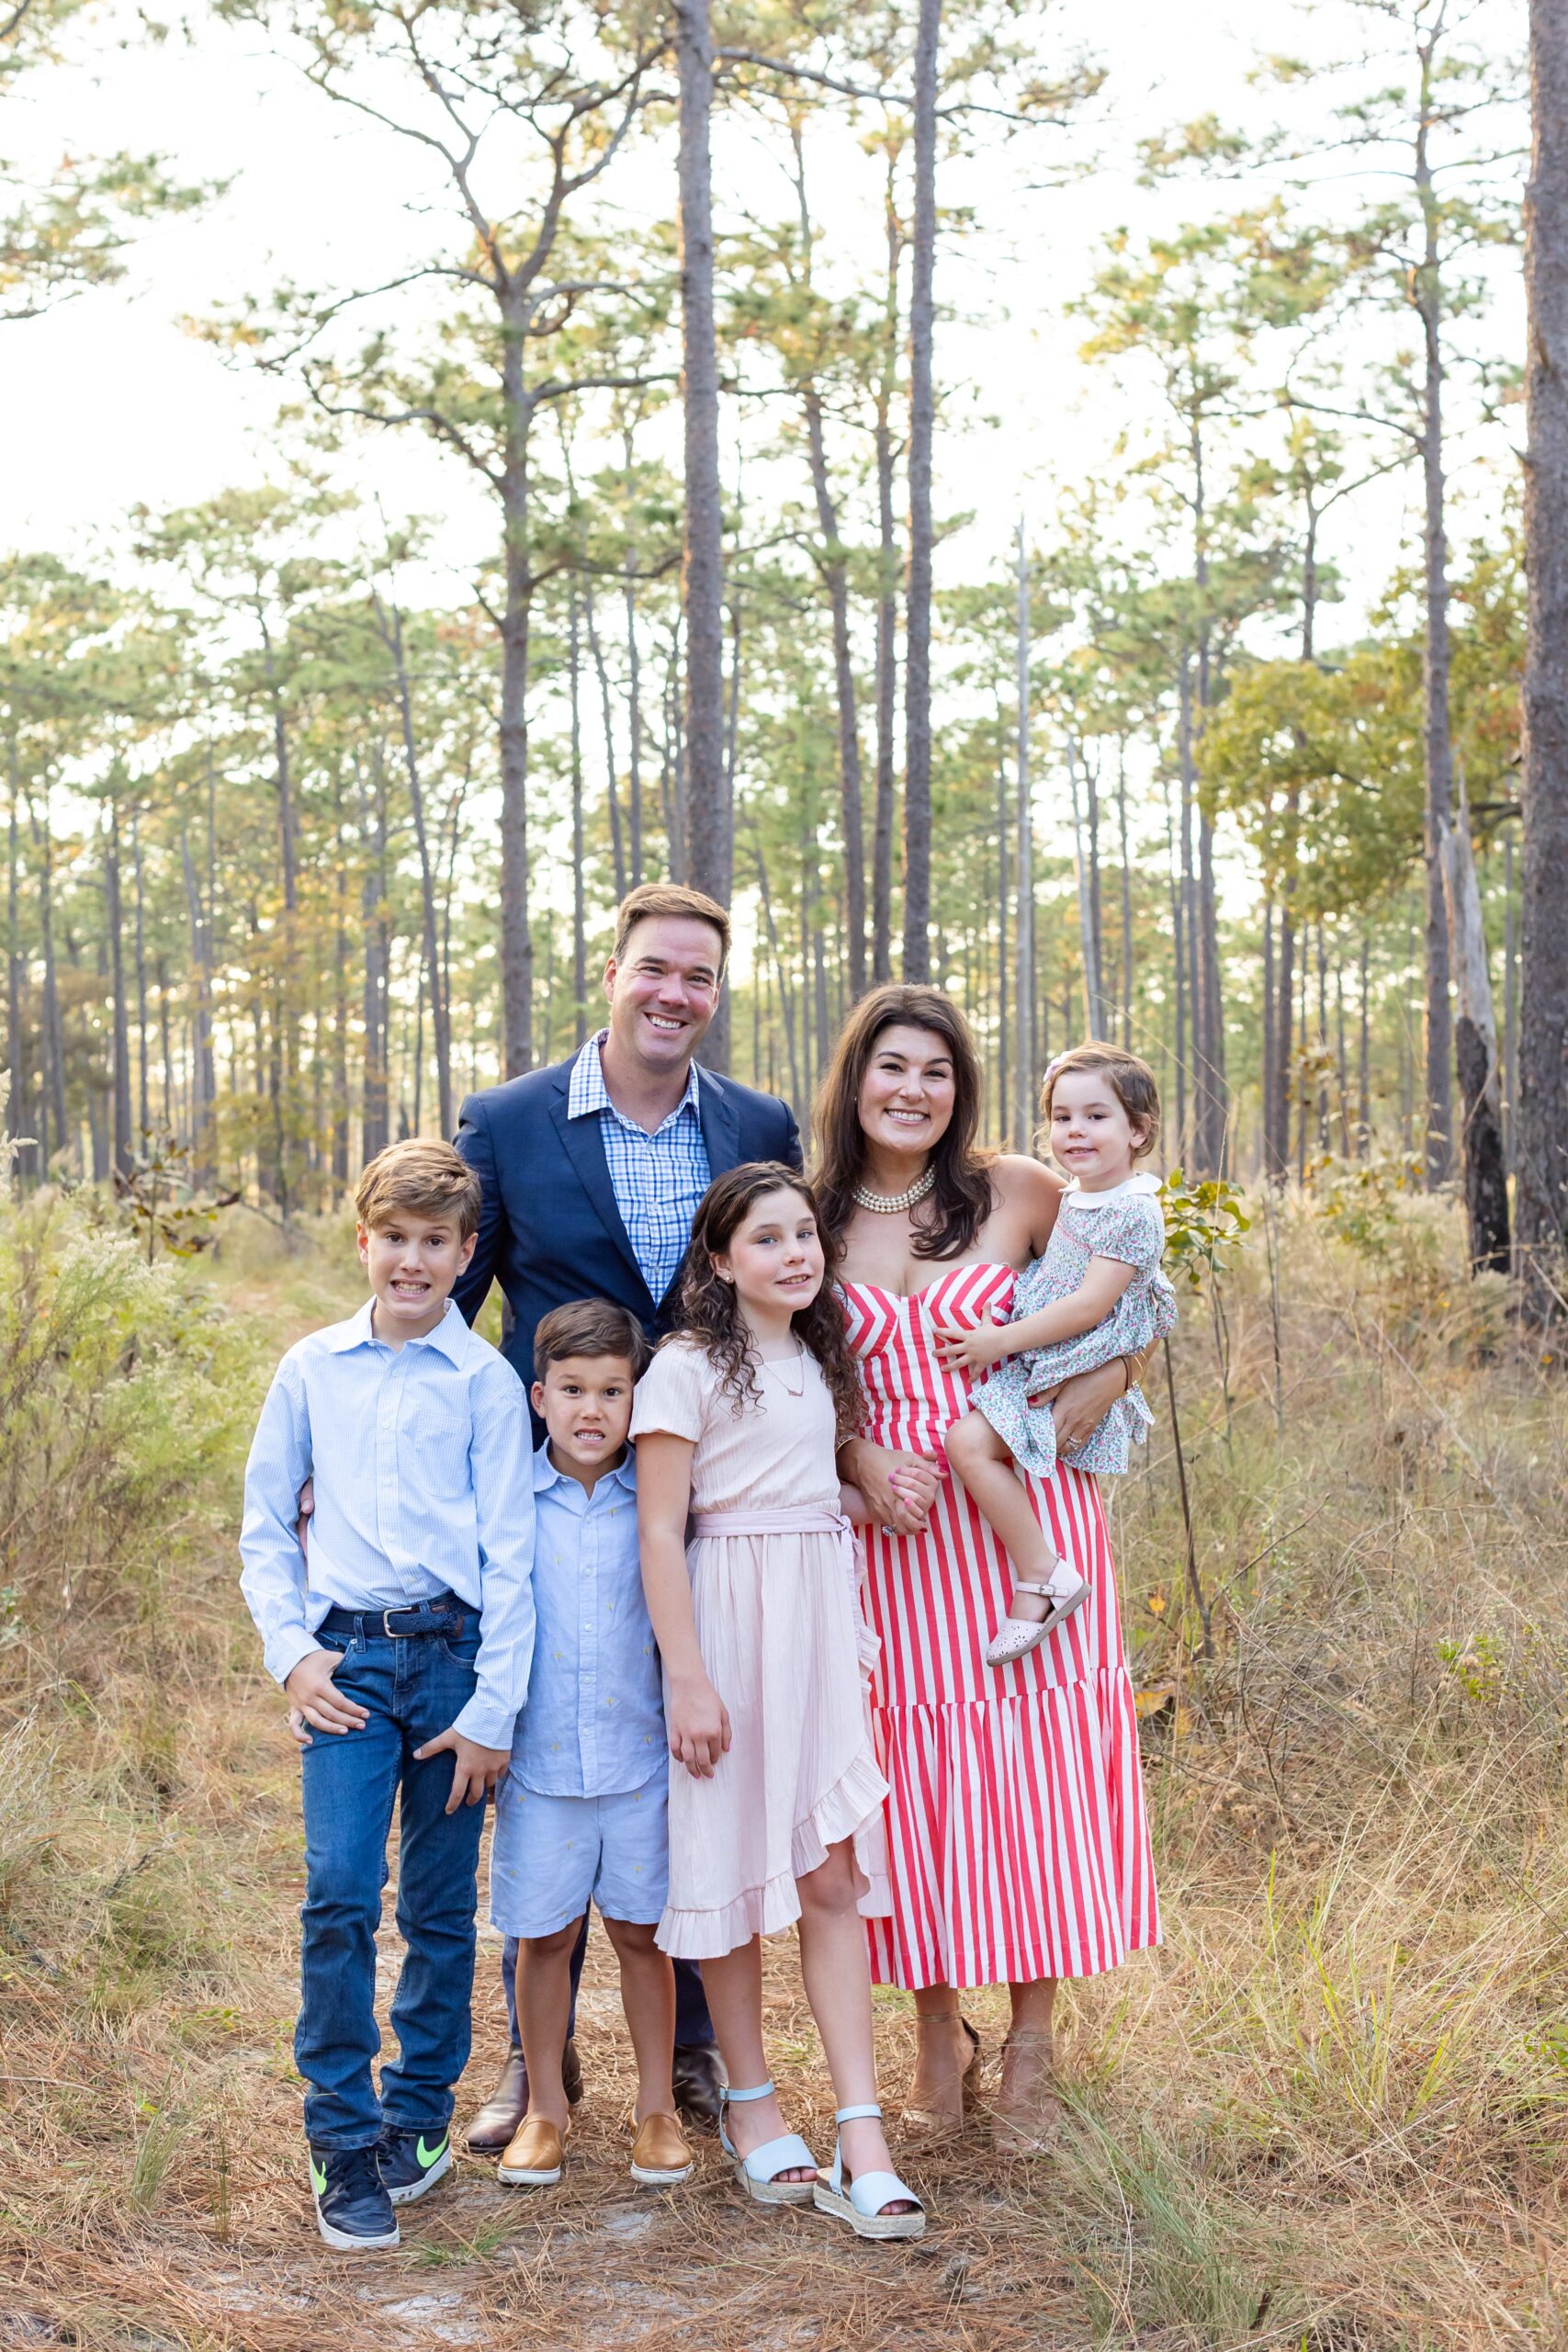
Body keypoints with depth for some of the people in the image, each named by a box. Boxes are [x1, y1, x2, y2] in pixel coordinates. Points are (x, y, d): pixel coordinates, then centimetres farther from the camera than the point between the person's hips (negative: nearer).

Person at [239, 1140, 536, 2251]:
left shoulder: (486, 1379, 0)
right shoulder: (313, 1368, 7)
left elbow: (510, 1549, -1)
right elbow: (266, 1524, 13)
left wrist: (493, 1708, -5)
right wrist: (292, 1650, 1)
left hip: (455, 1652, -1)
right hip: (348, 1657, 1)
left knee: (442, 1908, 7)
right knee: (339, 1897, -9)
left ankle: (419, 2113, 24)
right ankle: (344, 2140, 3)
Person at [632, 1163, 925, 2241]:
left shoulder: (820, 1362, 13)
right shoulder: (688, 1369, -8)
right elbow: (660, 1531, -11)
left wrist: (858, 1635, 16)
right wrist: (688, 1677, -16)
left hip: (821, 1623, 5)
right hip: (732, 1623, -5)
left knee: (832, 1875, 1)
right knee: (734, 1863, 4)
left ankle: (862, 2140, -1)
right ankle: (750, 2105, 21)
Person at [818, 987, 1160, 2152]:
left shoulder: (1018, 1191, 0)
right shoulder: (815, 1220, 4)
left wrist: (1106, 1379, -7)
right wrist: (859, 1460, -8)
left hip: (1028, 1516, -1)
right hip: (896, 1525, 1)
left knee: (1037, 1758, 0)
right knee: (916, 1763, 2)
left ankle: (1031, 2048, 15)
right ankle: (939, 2041, 19)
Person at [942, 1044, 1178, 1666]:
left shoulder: (1133, 1211, -17)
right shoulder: (1070, 1195, 12)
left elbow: (1090, 1305, -22)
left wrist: (1003, 1341, -19)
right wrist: (1001, 1338, 16)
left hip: (1080, 1376, -10)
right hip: (1039, 1358, 10)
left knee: (969, 1440, -26)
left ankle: (1040, 1577, -20)